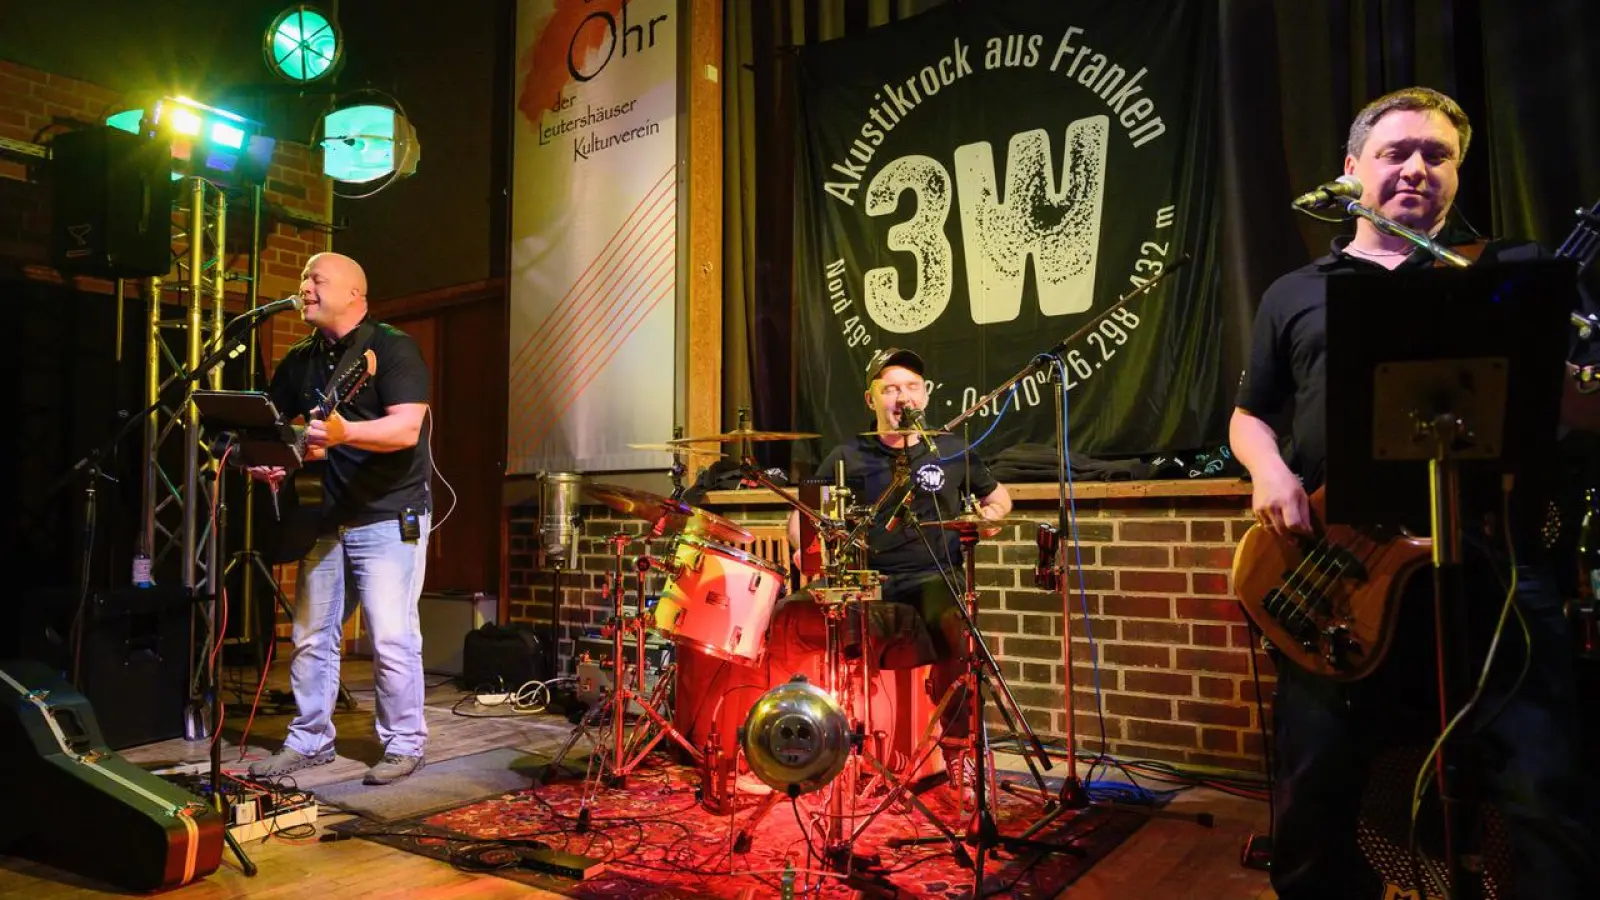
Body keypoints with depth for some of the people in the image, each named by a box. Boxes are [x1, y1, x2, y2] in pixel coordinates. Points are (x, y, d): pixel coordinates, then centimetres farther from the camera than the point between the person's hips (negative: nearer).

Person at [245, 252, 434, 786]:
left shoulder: (392, 348, -9)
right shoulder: (298, 362, 13)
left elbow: (406, 428, -21)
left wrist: (342, 433, -36)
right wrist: (266, 461, -3)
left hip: (389, 517, -7)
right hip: (326, 518, 7)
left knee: (391, 637, -6)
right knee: (311, 637, 11)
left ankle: (403, 746, 8)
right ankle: (309, 741, 25)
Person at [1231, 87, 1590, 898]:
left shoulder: (1514, 271, 13)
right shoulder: (1293, 296, 17)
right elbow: (1249, 414, 19)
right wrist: (1269, 471, -3)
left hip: (1489, 560, -1)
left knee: (1547, 792, -3)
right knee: (1313, 799, 8)